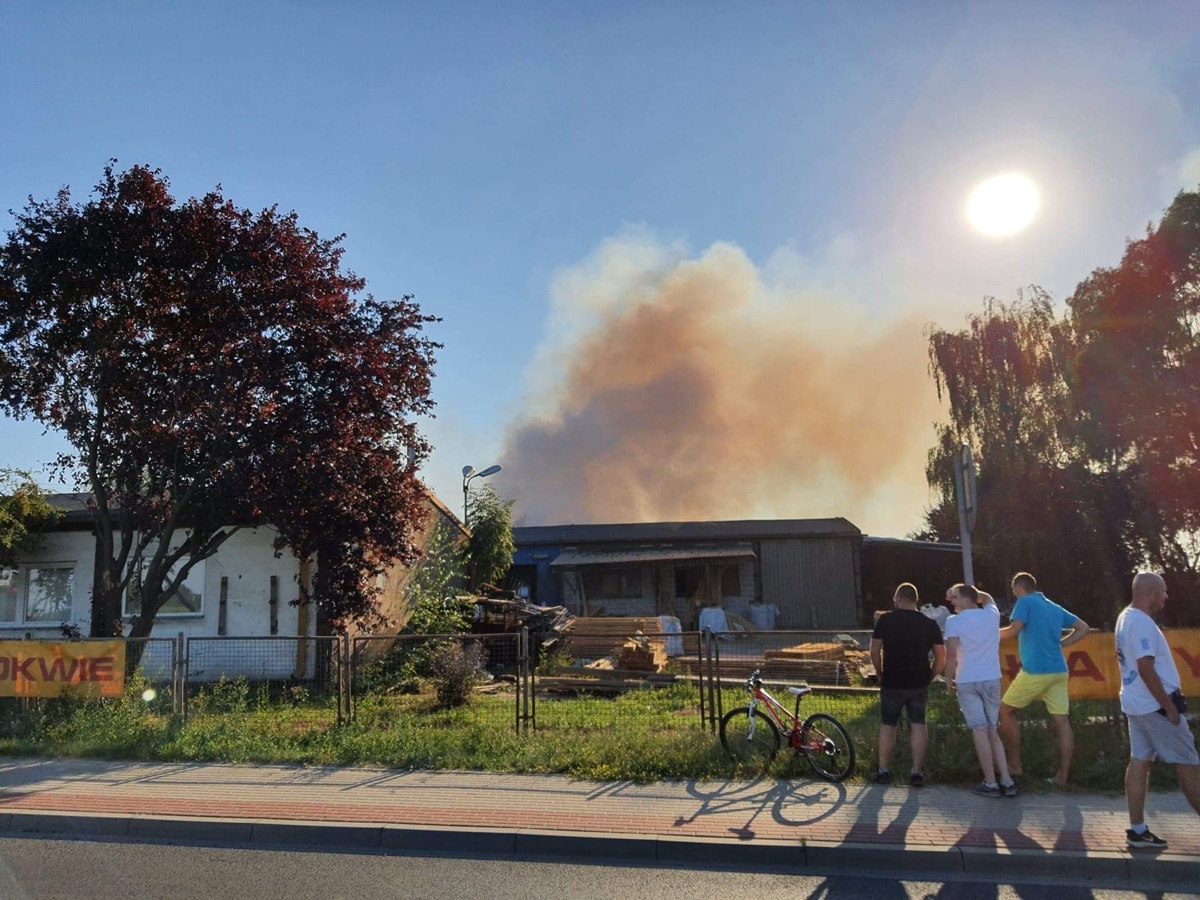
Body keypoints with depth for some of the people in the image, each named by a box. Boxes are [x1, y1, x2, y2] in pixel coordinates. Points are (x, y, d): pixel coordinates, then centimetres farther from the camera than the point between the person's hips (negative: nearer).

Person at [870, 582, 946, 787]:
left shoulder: (886, 620, -5)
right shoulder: (930, 624, 3)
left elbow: (874, 651, -5)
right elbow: (941, 657, 2)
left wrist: (880, 674, 7)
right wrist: (929, 678, 11)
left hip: (892, 683, -2)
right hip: (919, 684, 2)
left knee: (887, 726, 8)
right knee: (918, 725, 11)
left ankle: (884, 771, 13)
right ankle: (916, 771, 9)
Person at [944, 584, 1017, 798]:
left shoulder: (954, 621, -7)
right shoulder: (991, 615, 6)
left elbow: (951, 654, -13)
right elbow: (987, 598, 30)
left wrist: (949, 679, -2)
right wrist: (963, 591, 28)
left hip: (967, 682, -4)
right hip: (992, 679, 4)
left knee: (980, 731, -2)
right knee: (992, 731, 13)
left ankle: (991, 783, -1)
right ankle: (1006, 781, 9)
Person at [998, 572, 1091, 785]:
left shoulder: (1025, 602, -3)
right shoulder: (1055, 607, 18)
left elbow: (1014, 630, -15)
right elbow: (1083, 628, 21)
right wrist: (1061, 643, 16)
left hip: (1035, 671, -7)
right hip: (1059, 671, 7)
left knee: (1006, 711, 8)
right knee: (1062, 721, 3)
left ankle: (1014, 766, 9)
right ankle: (1063, 774, 3)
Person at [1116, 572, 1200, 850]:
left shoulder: (1127, 618, 11)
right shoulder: (1141, 622, -20)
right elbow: (1146, 669, -24)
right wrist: (1169, 707, -19)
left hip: (1137, 703, 9)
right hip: (1155, 705, -9)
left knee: (1139, 762, 7)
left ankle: (1138, 830, 10)